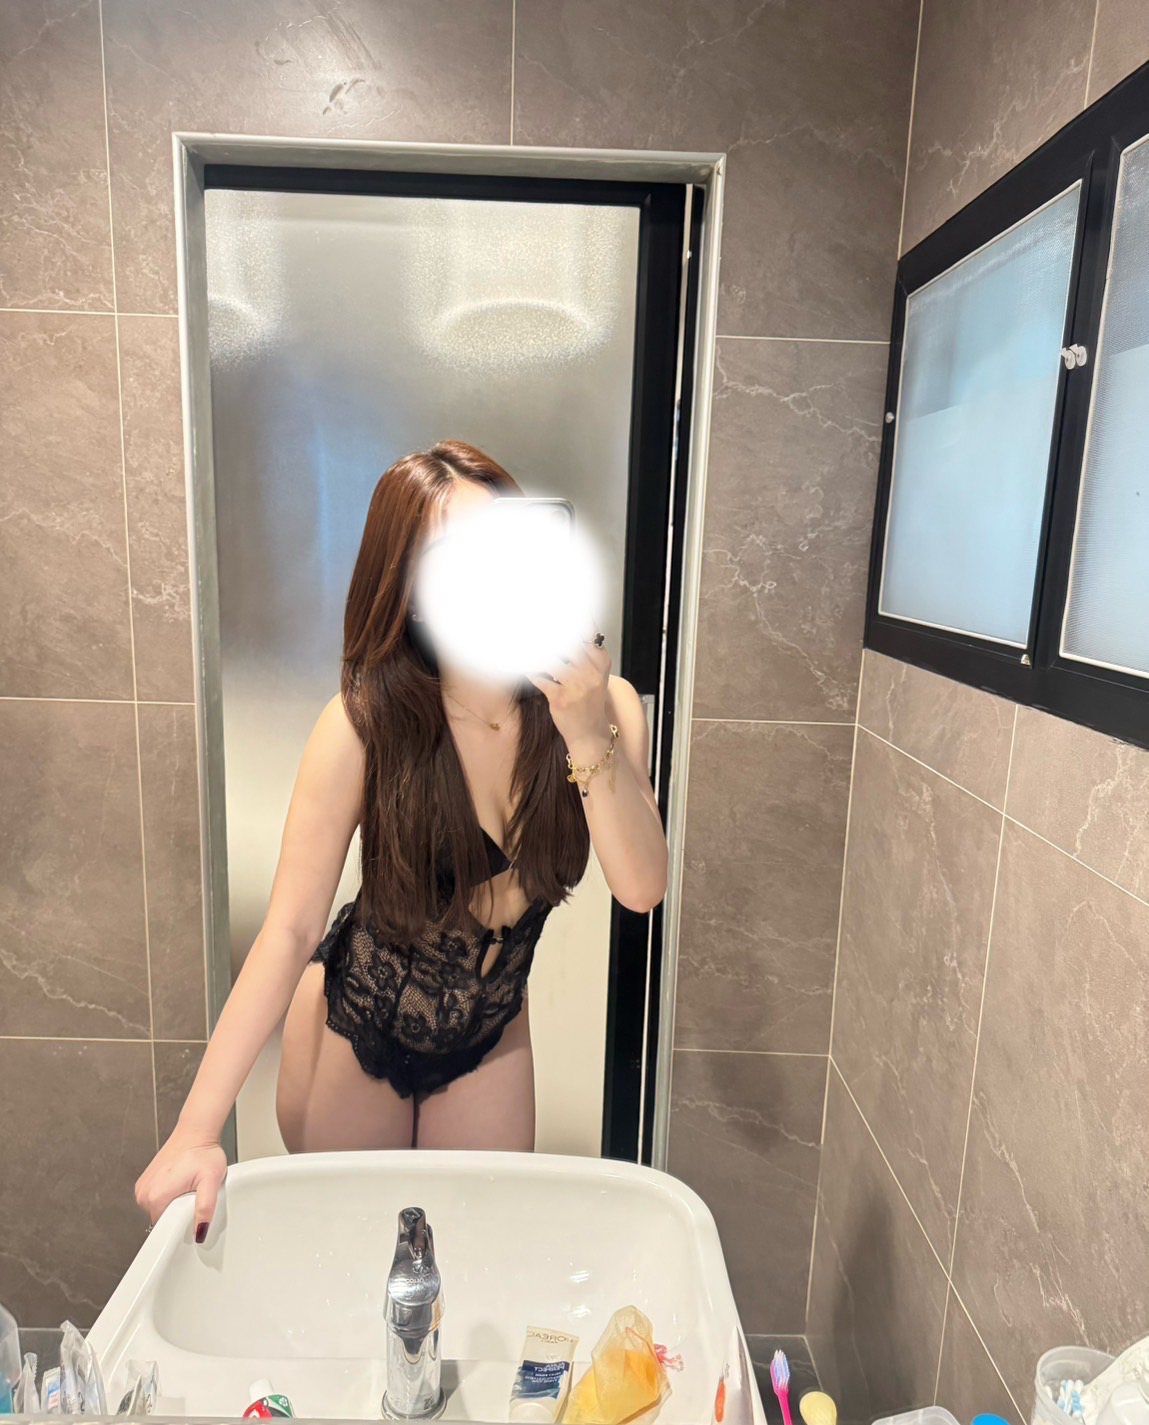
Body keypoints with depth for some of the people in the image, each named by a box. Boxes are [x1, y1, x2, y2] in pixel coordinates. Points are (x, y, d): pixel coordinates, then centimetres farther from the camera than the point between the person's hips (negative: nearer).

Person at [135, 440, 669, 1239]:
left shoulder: (603, 706, -18)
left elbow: (641, 888, -26)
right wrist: (198, 1132, -26)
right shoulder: (367, 723, -27)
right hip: (352, 1030, -2)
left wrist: (591, 738, -40)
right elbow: (291, 930, -24)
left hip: (488, 1041, 2)